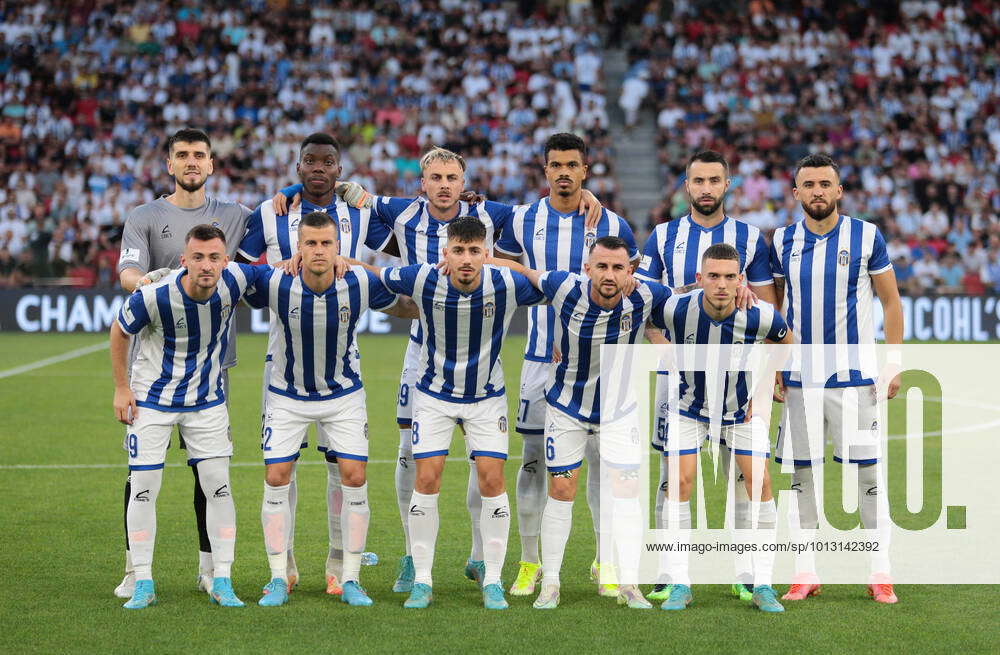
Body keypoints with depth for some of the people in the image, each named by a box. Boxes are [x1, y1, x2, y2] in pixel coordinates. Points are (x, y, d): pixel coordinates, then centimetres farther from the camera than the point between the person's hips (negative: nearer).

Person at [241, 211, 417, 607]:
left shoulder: (360, 284, -20)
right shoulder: (275, 284, -24)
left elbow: (407, 308, 0)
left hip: (344, 393, 1)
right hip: (287, 394, 0)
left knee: (354, 477, -7)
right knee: (276, 478, -6)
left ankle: (350, 580, 3)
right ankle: (279, 578, 6)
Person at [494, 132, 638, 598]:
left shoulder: (611, 226, 2)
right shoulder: (521, 222, 3)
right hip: (540, 358, 1)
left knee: (601, 458, 1)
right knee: (533, 459, 2)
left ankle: (605, 563, 10)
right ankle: (529, 562, 11)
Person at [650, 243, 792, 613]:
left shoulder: (759, 316, -26)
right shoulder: (674, 310, -28)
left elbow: (783, 340, -1)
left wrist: (763, 390, -1)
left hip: (742, 408, 0)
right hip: (688, 407, 0)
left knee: (759, 482, -10)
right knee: (679, 482, -11)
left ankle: (763, 585, -1)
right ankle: (679, 584, -2)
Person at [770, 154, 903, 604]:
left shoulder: (867, 237, -1)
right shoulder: (783, 242, 5)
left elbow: (891, 301, 4)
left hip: (856, 375, -2)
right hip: (800, 378, 2)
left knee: (868, 469, -2)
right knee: (802, 471, 3)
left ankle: (879, 572, 5)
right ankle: (806, 572, 10)